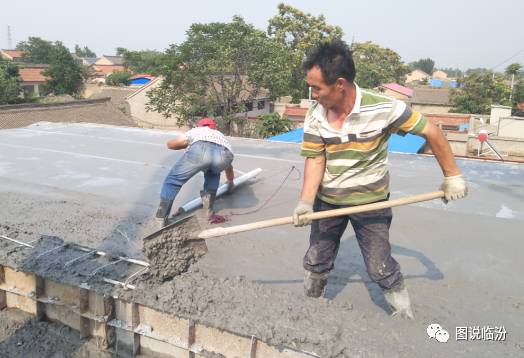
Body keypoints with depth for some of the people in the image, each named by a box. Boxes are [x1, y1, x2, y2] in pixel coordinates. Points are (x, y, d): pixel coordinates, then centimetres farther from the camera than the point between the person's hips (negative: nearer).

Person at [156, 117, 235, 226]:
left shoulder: (195, 131, 43)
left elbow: (170, 144, 47)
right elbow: (229, 167, 59)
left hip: (200, 149, -2)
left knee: (173, 179, 15)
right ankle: (209, 204, 27)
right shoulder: (220, 135, 48)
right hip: (224, 154, 3)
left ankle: (162, 217, 9)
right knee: (213, 174, 38)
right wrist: (230, 183, 77)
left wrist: (188, 145, 64)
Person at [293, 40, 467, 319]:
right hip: (327, 201, 4)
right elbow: (315, 159, -12)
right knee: (316, 263, 15)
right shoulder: (315, 115, -13)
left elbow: (431, 132, -13)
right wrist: (306, 202, -26)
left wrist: (452, 176, -7)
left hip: (371, 202, -3)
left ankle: (405, 318, 26)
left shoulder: (383, 108, -23)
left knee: (381, 269, 1)